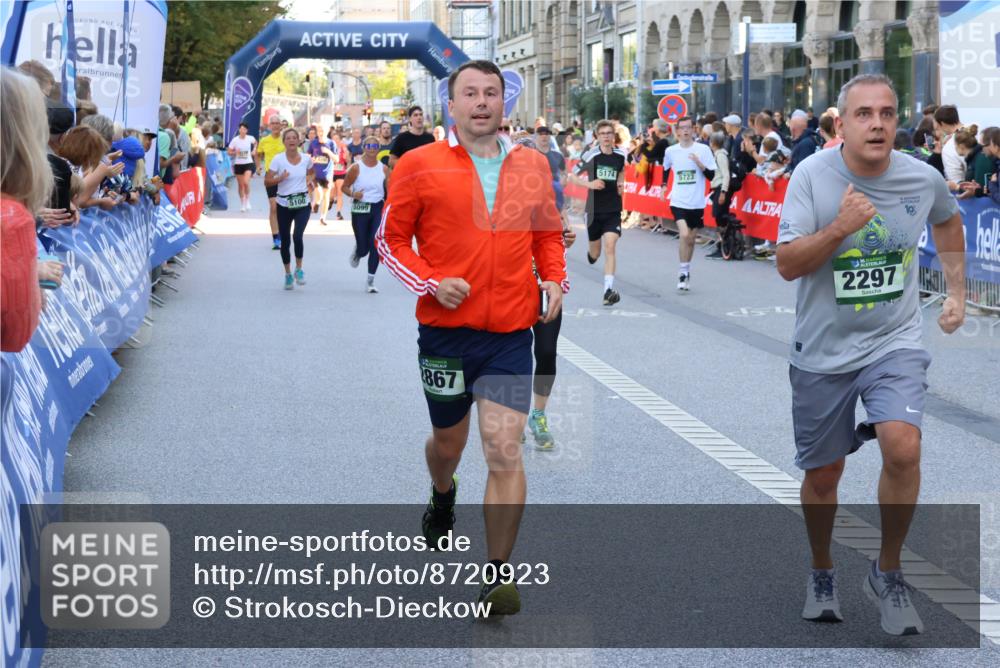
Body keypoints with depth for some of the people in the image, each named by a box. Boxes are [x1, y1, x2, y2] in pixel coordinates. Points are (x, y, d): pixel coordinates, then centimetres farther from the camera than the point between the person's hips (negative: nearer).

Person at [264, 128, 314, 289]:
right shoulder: (278, 159, -7)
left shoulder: (306, 159, 0)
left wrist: (308, 182, 5)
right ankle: (288, 274, 26)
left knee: (297, 236, -20)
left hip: (302, 204, 0)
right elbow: (267, 182, -7)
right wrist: (280, 178, -24)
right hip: (284, 205, 0)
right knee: (285, 241, 7)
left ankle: (299, 268, 2)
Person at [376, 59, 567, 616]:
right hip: (446, 326, 0)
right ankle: (442, 497, 54)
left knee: (505, 450, -9)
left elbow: (548, 234, 18)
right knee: (449, 440, 18)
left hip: (511, 332, 0)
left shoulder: (533, 165, 6)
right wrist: (430, 283, -12)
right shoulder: (420, 166, -2)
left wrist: (554, 279, 1)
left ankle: (499, 572, 0)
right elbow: (391, 238, 2)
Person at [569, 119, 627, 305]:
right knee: (595, 254, 12)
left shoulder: (621, 155, 1)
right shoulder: (591, 155, -9)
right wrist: (589, 184, -19)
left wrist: (621, 184, 4)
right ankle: (591, 253, 52)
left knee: (610, 247, -15)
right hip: (594, 210, -1)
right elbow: (572, 176, -2)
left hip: (613, 209, 1)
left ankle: (609, 289, -17)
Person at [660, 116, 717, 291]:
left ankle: (686, 271, 30)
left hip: (697, 202, 1)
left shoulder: (703, 150, -3)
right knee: (684, 235, -19)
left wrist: (700, 164, -18)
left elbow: (711, 176, -3)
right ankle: (683, 272, -8)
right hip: (678, 201, -1)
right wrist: (663, 186, 16)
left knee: (691, 239, 11)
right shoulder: (671, 151, 2)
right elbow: (665, 169, 22)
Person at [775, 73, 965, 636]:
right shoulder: (812, 175, -13)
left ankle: (888, 574, 0)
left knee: (904, 448, -23)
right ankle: (823, 574, 39)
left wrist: (958, 291, 18)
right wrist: (839, 228, -28)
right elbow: (787, 264, -15)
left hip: (894, 343, 0)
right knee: (823, 473, 11)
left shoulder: (922, 178, -6)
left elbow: (948, 220, 18)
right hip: (823, 351, 0)